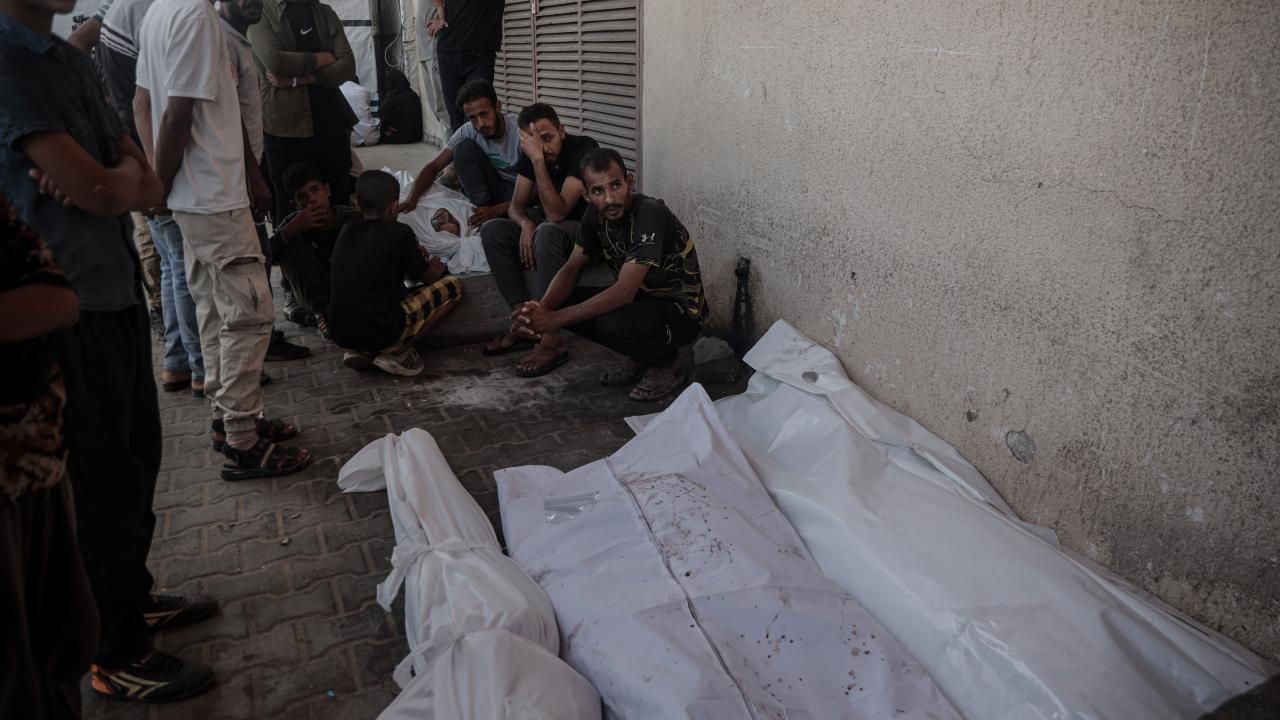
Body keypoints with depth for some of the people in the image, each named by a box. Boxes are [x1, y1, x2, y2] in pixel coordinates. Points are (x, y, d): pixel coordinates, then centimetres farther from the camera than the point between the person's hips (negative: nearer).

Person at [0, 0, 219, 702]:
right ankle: (117, 656, 20)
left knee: (137, 460, 20)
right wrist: (127, 178, 0)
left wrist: (104, 179, -13)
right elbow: (99, 192, -20)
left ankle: (133, 594, 40)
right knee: (105, 484, 3)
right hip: (72, 308, -8)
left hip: (118, 289, 8)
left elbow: (147, 185, 6)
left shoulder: (71, 60, 11)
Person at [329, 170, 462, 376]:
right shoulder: (399, 233, -6)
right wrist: (436, 268, 31)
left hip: (340, 334, 6)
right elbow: (426, 277, 8)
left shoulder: (347, 232, 10)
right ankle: (397, 353, -2)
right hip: (383, 333, -6)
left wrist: (416, 257, 32)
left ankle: (357, 351, 13)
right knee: (453, 287, 7)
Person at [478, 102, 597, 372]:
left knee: (548, 233, -37)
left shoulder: (583, 150, -24)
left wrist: (538, 160, -35)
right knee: (492, 230, -10)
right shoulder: (530, 153, -4)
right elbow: (516, 205, 0)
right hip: (550, 223, 7)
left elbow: (556, 213, -32)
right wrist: (526, 223, -23)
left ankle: (549, 339, -35)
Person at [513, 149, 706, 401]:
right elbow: (571, 270, -2)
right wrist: (541, 310, -24)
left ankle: (670, 359, -3)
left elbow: (624, 292, -34)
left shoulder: (650, 214, -28)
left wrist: (556, 319, -34)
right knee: (557, 303, -7)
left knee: (612, 324, -36)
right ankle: (643, 358, 9)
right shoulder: (596, 214, -4)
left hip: (681, 311, -8)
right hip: (641, 298, 8)